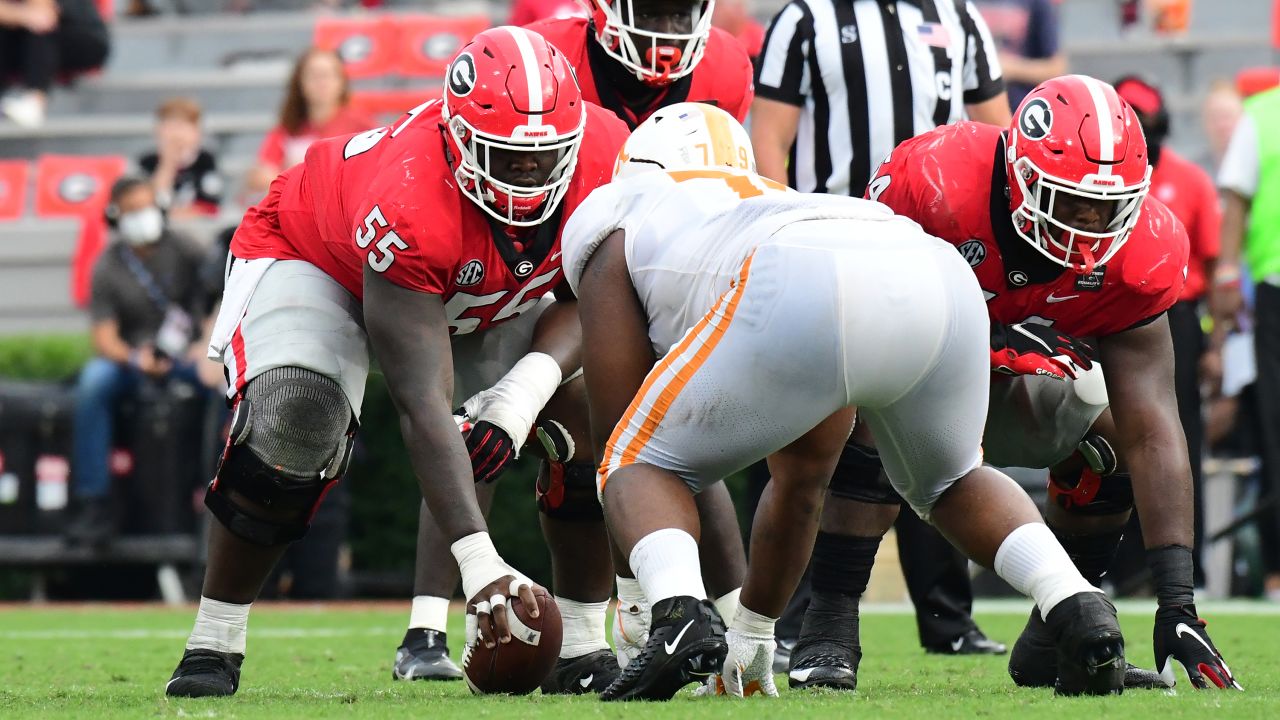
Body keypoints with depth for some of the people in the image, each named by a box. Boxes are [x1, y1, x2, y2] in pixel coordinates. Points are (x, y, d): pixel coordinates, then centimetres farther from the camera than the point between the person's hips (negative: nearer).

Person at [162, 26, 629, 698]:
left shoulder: (602, 154, -30)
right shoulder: (407, 205, -45)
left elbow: (584, 302, -14)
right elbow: (423, 405, -46)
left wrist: (524, 392, -35)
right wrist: (478, 561, -53)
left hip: (481, 290, 6)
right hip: (314, 258, -6)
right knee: (292, 426, -32)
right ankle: (213, 645, -15)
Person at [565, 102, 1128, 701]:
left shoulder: (612, 217, 33)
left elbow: (615, 432, 28)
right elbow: (801, 479, 49)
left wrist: (641, 601, 39)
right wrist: (753, 632, 57)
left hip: (801, 293, -6)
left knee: (641, 466, 16)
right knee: (951, 484, 35)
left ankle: (680, 617, -11)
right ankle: (1078, 610, 12)